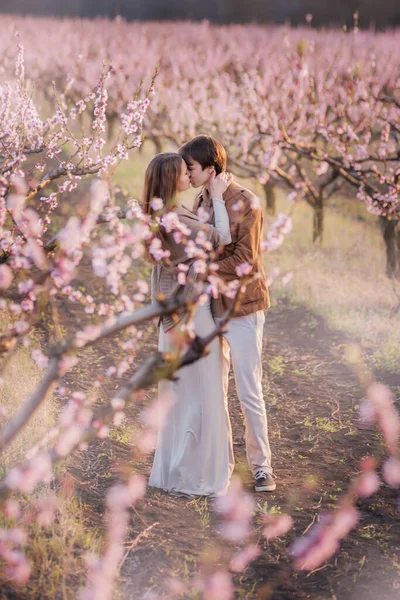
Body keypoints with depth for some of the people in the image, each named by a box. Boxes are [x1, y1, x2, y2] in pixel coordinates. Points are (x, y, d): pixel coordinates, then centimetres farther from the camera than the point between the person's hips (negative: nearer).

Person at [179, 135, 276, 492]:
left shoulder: (245, 203, -13)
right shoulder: (201, 202, 9)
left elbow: (243, 261, -18)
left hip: (242, 309, -7)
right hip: (210, 307, 7)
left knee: (250, 393, 0)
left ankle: (261, 465, 12)